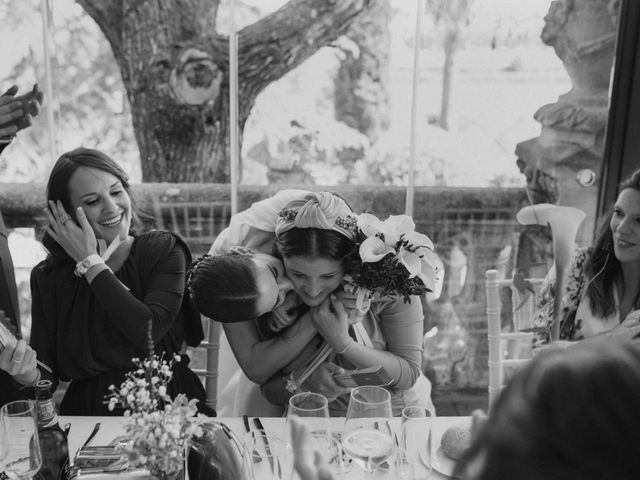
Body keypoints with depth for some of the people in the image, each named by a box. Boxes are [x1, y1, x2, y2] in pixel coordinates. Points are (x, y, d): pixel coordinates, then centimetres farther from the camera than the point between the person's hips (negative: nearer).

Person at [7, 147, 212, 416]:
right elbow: (49, 376, 1)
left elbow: (149, 331, -17)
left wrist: (90, 262, -10)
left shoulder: (163, 250, -2)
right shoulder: (49, 277, 3)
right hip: (89, 414, 2)